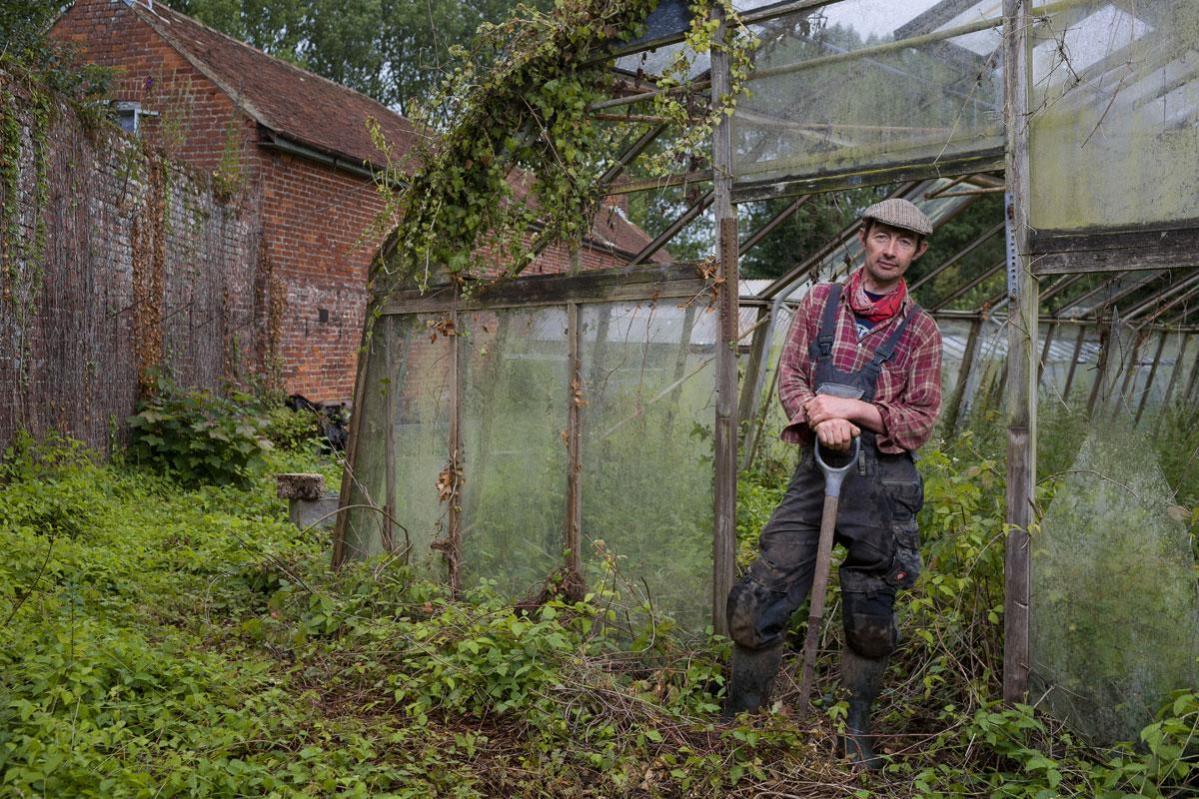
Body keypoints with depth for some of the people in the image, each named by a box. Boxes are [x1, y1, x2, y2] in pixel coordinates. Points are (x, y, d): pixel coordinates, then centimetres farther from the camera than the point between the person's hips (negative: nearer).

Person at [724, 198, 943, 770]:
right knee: (754, 606, -5)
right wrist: (819, 414, -15)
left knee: (870, 621, 7)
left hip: (882, 478, -1)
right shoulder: (820, 302, 11)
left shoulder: (921, 330, 6)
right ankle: (740, 724, 11)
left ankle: (853, 734, 26)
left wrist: (855, 408, -12)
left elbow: (921, 422, 2)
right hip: (817, 466, 1)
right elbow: (790, 374, 6)